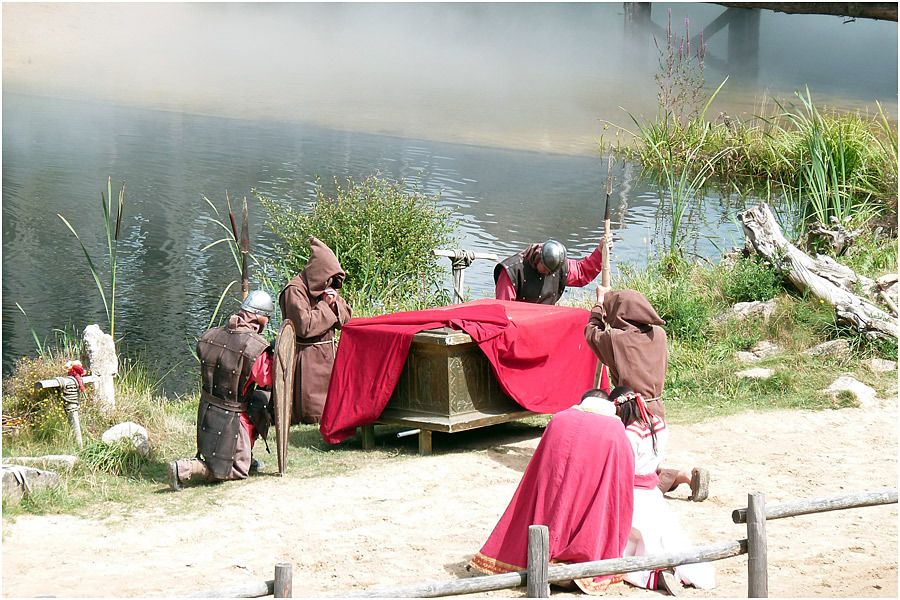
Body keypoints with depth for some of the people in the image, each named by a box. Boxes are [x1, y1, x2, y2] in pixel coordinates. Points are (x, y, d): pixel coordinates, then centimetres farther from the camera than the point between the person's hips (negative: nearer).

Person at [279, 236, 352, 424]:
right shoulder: (295, 291, -15)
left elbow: (345, 318, 11)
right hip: (305, 358, -8)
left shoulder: (328, 288, 10)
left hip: (326, 356, 8)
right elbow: (304, 326, -22)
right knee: (312, 413, -7)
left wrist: (335, 302, -9)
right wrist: (324, 305, -14)